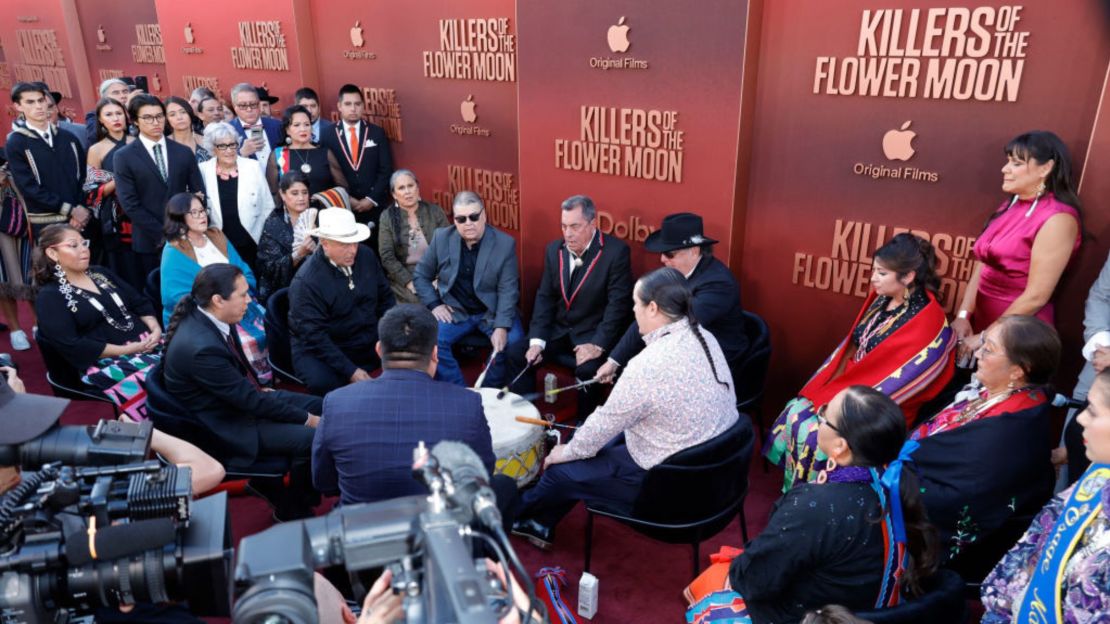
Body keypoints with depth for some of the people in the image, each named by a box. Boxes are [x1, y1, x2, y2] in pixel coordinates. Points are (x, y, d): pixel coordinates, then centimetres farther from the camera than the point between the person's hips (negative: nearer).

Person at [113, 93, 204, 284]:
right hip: (149, 242, -2)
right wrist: (162, 235, -12)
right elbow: (130, 204, -7)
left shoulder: (184, 152, 8)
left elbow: (198, 193, 6)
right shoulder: (124, 156, 0)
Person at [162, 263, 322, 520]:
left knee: (319, 405, 9)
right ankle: (293, 510, 6)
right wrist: (307, 419, -18)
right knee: (312, 438, -19)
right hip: (227, 427, -9)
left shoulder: (203, 316, -6)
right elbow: (248, 400, -26)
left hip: (240, 398, 9)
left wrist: (261, 390, 8)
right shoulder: (201, 347, -33)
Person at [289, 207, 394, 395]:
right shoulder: (306, 281, -20)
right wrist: (351, 371, -25)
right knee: (323, 383, -35)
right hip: (323, 349, -5)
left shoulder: (366, 256, -2)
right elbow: (315, 336, -20)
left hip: (371, 342, 6)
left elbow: (385, 297, 10)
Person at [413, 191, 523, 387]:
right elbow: (420, 275, 8)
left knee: (513, 342, -26)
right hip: (455, 310, 2)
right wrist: (434, 304, -6)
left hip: (492, 311, -1)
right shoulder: (441, 238, -3)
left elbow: (508, 290, -13)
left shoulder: (505, 243, -10)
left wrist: (502, 327, -24)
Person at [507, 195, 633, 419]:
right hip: (559, 331, 6)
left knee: (587, 368, -31)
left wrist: (598, 344, -26)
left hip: (593, 334, -5)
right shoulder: (554, 249, 3)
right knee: (516, 353, -9)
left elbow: (618, 303, -18)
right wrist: (537, 341, -8)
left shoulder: (616, 251, -15)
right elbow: (544, 297, 4)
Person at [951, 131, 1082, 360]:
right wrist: (963, 315, -6)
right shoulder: (1010, 206, 8)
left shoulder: (1057, 219, -15)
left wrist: (985, 337, -14)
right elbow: (982, 265, 5)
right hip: (981, 319, 7)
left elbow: (1036, 296, -18)